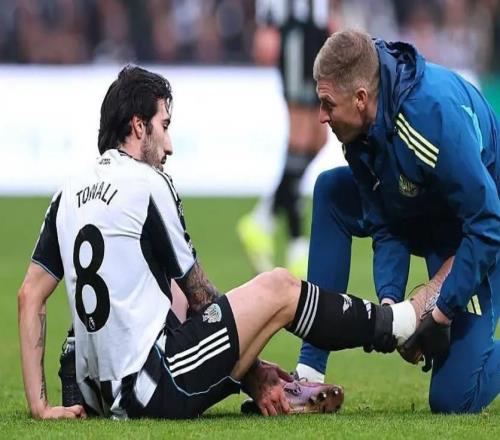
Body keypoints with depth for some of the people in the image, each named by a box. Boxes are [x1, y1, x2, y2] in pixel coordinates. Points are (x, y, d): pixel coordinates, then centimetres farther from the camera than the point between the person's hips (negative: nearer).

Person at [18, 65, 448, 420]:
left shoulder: (69, 193, 11)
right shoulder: (147, 182, -8)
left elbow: (29, 295, 8)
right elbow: (200, 295, 2)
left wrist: (41, 406, 7)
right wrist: (250, 368, 15)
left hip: (99, 397, 8)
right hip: (155, 386, -8)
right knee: (278, 288, 5)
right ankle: (404, 322, 22)